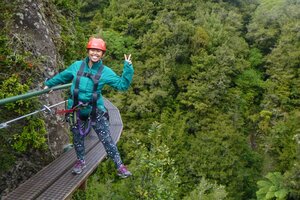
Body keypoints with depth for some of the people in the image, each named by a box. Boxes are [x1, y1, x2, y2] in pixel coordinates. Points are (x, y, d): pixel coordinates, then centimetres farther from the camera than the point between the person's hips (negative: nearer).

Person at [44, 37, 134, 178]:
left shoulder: (105, 72, -6)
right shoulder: (77, 66, -1)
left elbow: (122, 85, -9)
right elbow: (63, 76, 16)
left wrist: (128, 68, -18)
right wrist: (49, 84, 28)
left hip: (95, 111, -2)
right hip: (77, 110, 2)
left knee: (107, 139, -2)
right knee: (78, 138, 16)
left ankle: (119, 166, 9)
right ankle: (80, 161, 41)